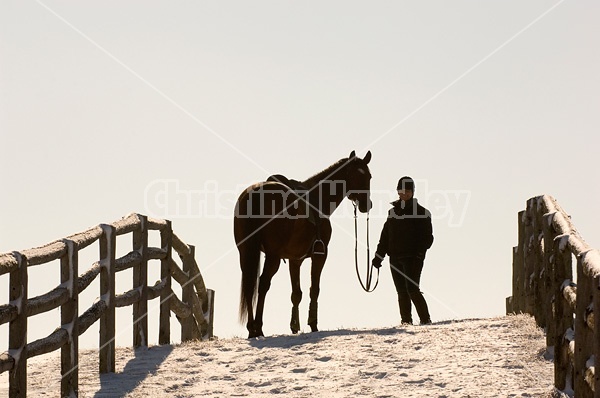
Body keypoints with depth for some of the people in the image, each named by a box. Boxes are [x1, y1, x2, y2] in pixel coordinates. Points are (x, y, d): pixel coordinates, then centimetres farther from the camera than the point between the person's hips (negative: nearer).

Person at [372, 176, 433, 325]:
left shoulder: (421, 212, 0)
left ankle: (425, 319, -10)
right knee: (402, 292, 5)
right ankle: (406, 320, 9)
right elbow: (385, 235, 17)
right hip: (395, 257, 5)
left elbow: (427, 237, -4)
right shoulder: (393, 212, 15)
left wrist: (419, 253, -18)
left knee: (412, 289, -16)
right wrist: (379, 255, 8)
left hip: (413, 258, -5)